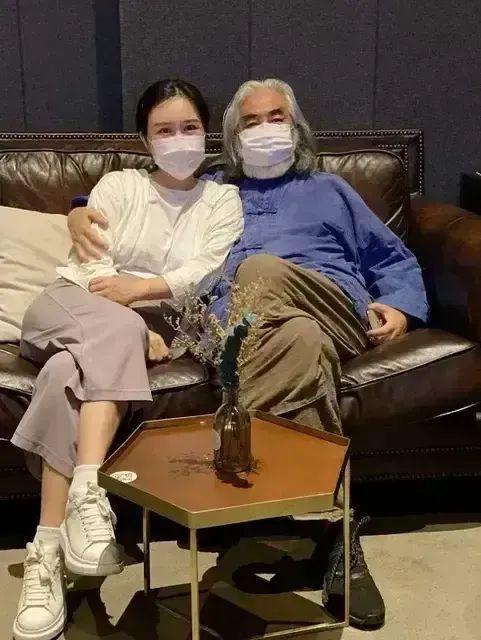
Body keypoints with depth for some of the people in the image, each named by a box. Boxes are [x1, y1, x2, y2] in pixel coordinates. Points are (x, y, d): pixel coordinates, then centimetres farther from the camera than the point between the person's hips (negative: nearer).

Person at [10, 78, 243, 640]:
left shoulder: (223, 199, 15)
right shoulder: (118, 185, 14)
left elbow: (205, 274, -3)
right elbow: (90, 267, 0)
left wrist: (139, 288, -18)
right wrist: (134, 327, -16)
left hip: (148, 327, 0)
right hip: (67, 314, 0)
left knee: (70, 375, -35)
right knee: (113, 329, -37)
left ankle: (48, 551, -39)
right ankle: (86, 491, -47)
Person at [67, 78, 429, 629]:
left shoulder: (329, 190, 33)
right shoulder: (209, 191, 35)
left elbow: (396, 261, 28)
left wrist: (401, 308, 6)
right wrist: (82, 211, 10)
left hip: (337, 310, 0)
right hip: (242, 329, 1)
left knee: (261, 271, -35)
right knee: (304, 340, -38)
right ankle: (337, 526, -40)